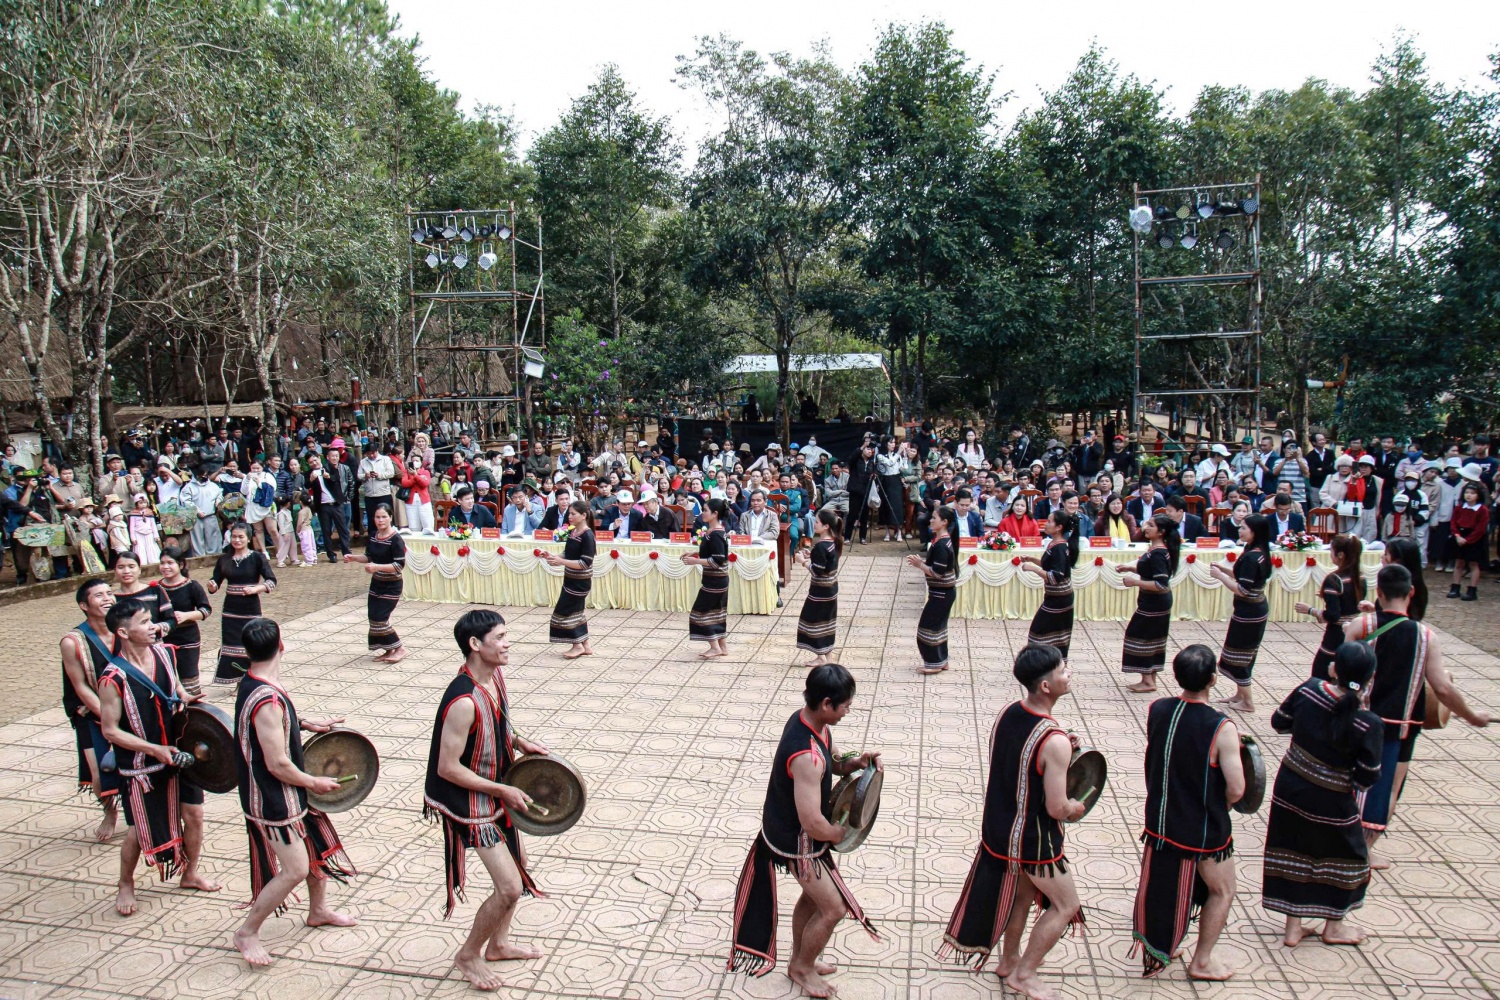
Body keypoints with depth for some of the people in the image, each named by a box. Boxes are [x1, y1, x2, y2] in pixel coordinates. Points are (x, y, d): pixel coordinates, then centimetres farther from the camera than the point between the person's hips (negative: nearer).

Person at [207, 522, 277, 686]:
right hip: (230, 610, 3)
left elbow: (272, 581, -9)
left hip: (251, 609, -3)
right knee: (231, 646, 3)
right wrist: (212, 586, -17)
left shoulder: (257, 557, -5)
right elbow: (216, 583, 6)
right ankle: (239, 681, 13)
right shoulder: (224, 559, 5)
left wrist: (254, 589, -24)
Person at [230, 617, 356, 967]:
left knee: (320, 844, 20)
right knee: (295, 870, -2)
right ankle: (246, 933, 16)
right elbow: (278, 765, -27)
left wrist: (306, 724, 6)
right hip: (274, 800, -10)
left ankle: (318, 910, 39)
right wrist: (314, 783, -12)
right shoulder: (267, 701, -32)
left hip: (288, 793, 10)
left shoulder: (253, 682, -1)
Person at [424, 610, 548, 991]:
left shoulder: (495, 675, -5)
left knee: (516, 868, 21)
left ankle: (498, 944, 41)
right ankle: (468, 955, 20)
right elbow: (448, 768, -27)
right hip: (472, 803, -9)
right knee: (510, 887, -5)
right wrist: (503, 790, -22)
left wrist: (518, 742, -2)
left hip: (498, 792, 9)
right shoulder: (463, 701, -32)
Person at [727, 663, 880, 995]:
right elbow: (813, 825, -36)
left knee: (813, 896, 26)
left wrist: (852, 763, -9)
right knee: (834, 908, 8)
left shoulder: (807, 720, -9)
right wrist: (841, 833, -16)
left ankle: (798, 960, 47)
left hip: (788, 827, 9)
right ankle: (803, 968, 31)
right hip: (797, 840, -9)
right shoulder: (807, 756, -38)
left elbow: (828, 762, 11)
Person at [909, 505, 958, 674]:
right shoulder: (943, 540, 7)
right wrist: (921, 561, 2)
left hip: (941, 593, -10)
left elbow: (937, 572, -25)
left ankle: (934, 663, 8)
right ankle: (941, 661, 26)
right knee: (938, 626, 17)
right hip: (943, 591, 10)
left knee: (927, 626, -1)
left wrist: (919, 564, -17)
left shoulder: (941, 545, -24)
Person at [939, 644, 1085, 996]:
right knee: (1065, 905, 16)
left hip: (1000, 827, 7)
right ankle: (1023, 974, 26)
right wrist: (1077, 807, -3)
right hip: (1034, 841, -7)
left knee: (1023, 892, 29)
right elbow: (1057, 808, -25)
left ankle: (1009, 959, 45)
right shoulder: (1054, 741, -31)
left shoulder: (1006, 713, -7)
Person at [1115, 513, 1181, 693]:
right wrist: (1130, 568, 10)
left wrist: (1135, 582, -24)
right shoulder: (1157, 549, 6)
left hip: (1153, 604, -10)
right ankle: (1150, 679, 24)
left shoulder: (1157, 554, -24)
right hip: (1158, 603, 10)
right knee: (1153, 640, 15)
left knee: (1141, 638, 0)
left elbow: (1161, 585, -28)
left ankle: (1147, 681, 7)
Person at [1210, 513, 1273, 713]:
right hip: (1256, 610, 10)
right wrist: (1224, 568, 4)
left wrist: (1220, 576, -16)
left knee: (1238, 657, 3)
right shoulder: (1260, 553, 5)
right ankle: (1240, 694, 32)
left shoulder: (1251, 557, -24)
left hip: (1248, 613, -10)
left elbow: (1241, 590, -25)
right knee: (1243, 656, 20)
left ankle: (1247, 702, 12)